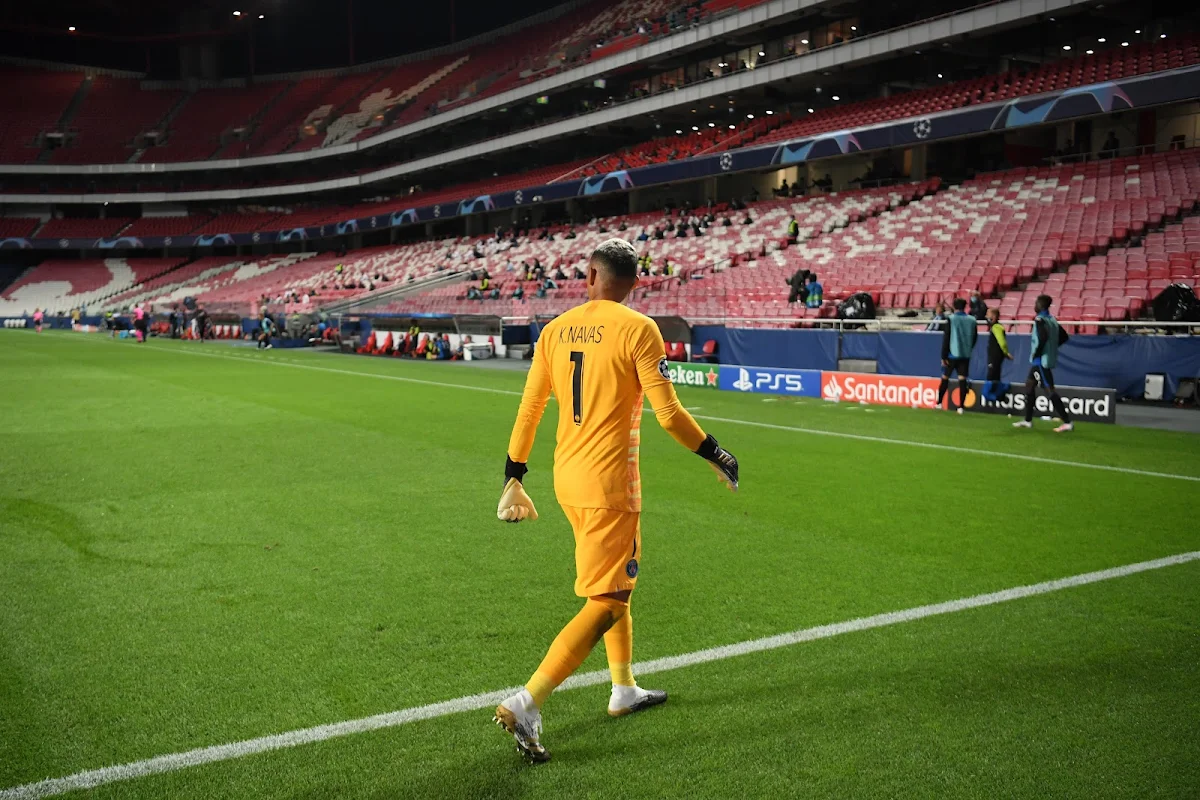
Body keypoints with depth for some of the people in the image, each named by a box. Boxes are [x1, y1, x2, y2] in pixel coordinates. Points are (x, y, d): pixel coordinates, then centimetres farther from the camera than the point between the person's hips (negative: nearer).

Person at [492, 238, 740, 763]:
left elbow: (529, 408, 8)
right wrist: (714, 453, 4)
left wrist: (514, 475, 19)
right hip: (609, 484, -7)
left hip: (566, 479, 7)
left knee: (619, 580, 24)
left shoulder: (556, 329, 6)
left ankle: (624, 690, 35)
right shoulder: (638, 329, -10)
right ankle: (526, 704, -10)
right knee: (606, 602, -2)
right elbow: (668, 413, -11)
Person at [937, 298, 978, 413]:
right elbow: (974, 338, 10)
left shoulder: (951, 319, -8)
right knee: (962, 379, 1)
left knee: (945, 378, 11)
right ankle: (960, 407, -3)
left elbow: (946, 338, -8)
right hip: (965, 355, 2)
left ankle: (939, 403, 14)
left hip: (952, 354, -2)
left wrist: (943, 356, -4)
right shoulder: (972, 320, 2)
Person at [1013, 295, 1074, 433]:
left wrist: (1036, 354, -17)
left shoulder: (1040, 319, -15)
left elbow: (1043, 337, -29)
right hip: (1048, 359, 9)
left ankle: (1067, 422, -12)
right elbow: (1064, 337, 16)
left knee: (1049, 390, -9)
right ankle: (1028, 420, 23)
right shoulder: (1052, 320, 11)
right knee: (1029, 386, 18)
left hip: (1041, 361, -9)